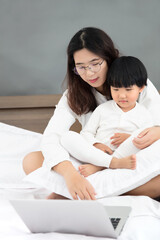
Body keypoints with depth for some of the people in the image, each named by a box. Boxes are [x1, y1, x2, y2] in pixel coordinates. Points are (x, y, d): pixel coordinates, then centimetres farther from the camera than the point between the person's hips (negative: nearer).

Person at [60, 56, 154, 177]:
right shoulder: (103, 109, 13)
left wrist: (130, 138, -12)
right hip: (96, 154, 2)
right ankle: (114, 162, -37)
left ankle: (97, 167, -31)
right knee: (67, 136, -20)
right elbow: (86, 133, 10)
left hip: (125, 154, -2)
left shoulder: (144, 114, 10)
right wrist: (95, 145, -12)